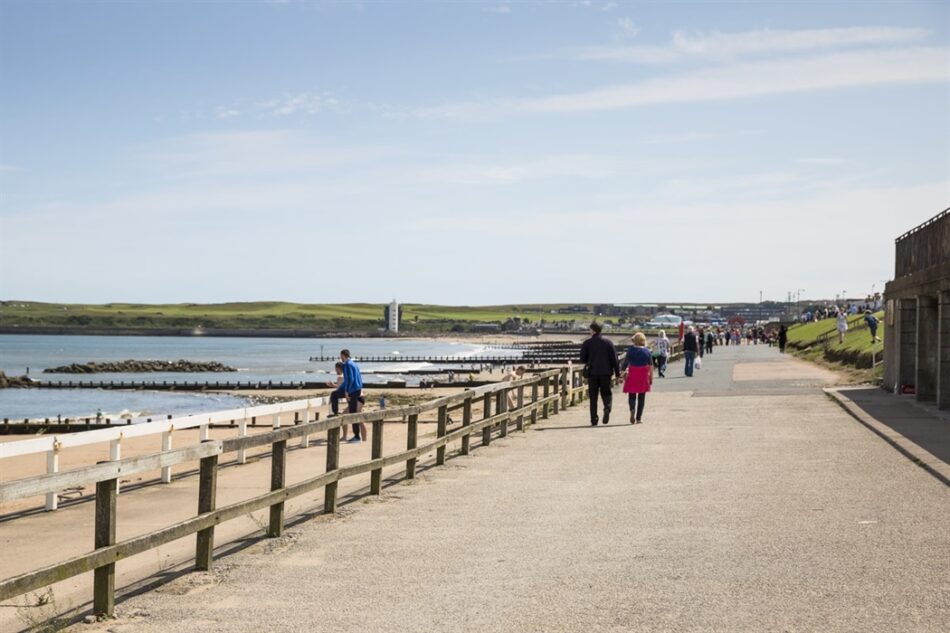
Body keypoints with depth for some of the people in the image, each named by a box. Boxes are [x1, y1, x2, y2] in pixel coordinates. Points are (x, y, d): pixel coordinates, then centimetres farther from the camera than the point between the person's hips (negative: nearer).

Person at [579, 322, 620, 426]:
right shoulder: (608, 342, 0)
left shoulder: (587, 343, -2)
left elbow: (582, 359, 0)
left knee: (593, 396, 6)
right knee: (606, 393, 13)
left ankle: (594, 420, 2)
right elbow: (614, 358, -2)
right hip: (606, 372, 0)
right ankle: (607, 407, -19)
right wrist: (617, 372, 3)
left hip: (592, 372, 0)